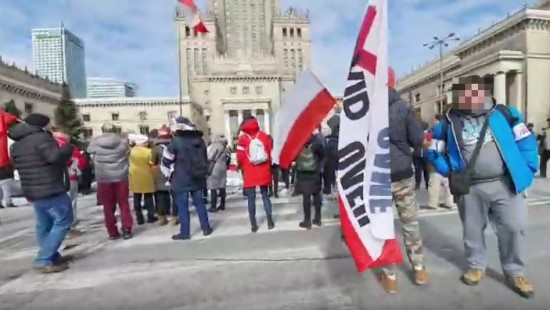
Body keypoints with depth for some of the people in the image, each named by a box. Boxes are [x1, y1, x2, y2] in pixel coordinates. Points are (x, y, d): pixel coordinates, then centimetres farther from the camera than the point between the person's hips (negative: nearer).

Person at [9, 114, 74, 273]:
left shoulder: (17, 144, 15)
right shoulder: (41, 138, -15)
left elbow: (17, 165, 24)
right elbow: (55, 156, -27)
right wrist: (69, 146, -11)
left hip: (33, 192, 9)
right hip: (52, 190, -9)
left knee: (44, 226, 15)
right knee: (63, 222, -1)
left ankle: (52, 258, 22)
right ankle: (43, 260, -2)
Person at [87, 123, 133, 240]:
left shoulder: (95, 142, -2)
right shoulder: (123, 141, -3)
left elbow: (89, 152, 14)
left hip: (103, 178, 0)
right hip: (121, 177, 0)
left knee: (108, 206, 10)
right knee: (124, 204, 9)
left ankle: (112, 232, 15)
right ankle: (127, 230, 11)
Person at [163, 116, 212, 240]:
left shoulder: (176, 141, -11)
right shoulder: (199, 139, 5)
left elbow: (166, 161, -5)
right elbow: (204, 158, 12)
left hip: (182, 179, -5)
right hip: (197, 178, 5)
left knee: (183, 206, 5)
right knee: (199, 202, 14)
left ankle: (185, 232, 13)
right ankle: (206, 228, 20)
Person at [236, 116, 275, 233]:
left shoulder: (243, 138, -7)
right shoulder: (264, 135, 0)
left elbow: (240, 157, -7)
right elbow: (270, 152, 2)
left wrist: (243, 167, 13)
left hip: (249, 173, -2)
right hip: (264, 172, 2)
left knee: (251, 199, 6)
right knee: (265, 196, 14)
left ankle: (253, 225, 10)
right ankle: (270, 221, 16)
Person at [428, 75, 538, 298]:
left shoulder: (504, 114, 2)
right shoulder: (450, 122, 0)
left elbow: (526, 142, 4)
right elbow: (434, 149, 6)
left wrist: (527, 170, -2)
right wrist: (449, 171, -2)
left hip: (505, 184, 1)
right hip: (470, 188, 0)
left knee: (514, 227, 6)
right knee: (472, 229, 13)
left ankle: (515, 273, 27)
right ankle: (476, 266, 34)